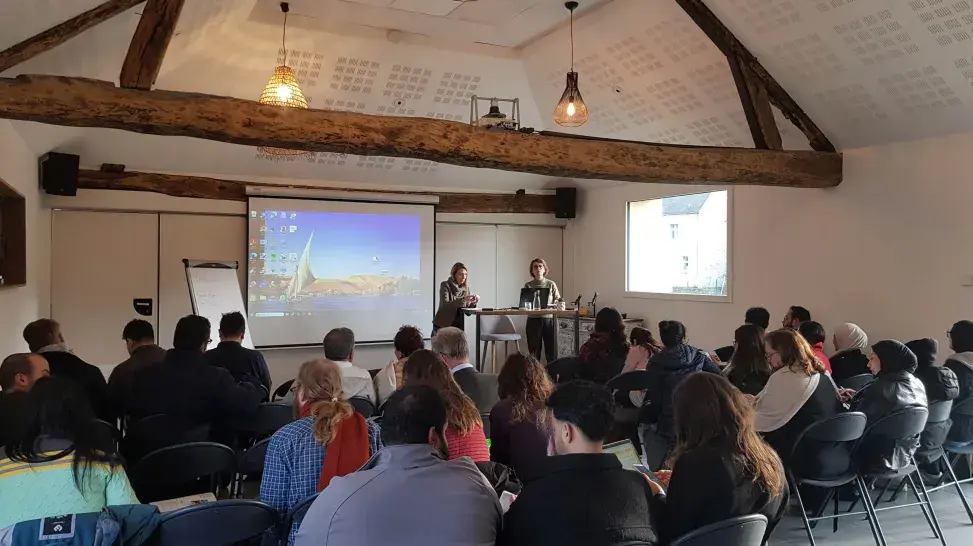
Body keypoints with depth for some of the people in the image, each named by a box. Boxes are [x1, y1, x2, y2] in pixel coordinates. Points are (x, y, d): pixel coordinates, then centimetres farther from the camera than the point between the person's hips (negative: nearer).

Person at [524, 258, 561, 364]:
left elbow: (558, 301, 3)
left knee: (552, 351, 1)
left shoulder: (551, 284, 3)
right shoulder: (528, 285, 4)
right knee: (534, 352, 3)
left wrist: (550, 305, -17)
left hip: (549, 319, 0)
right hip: (533, 320, 0)